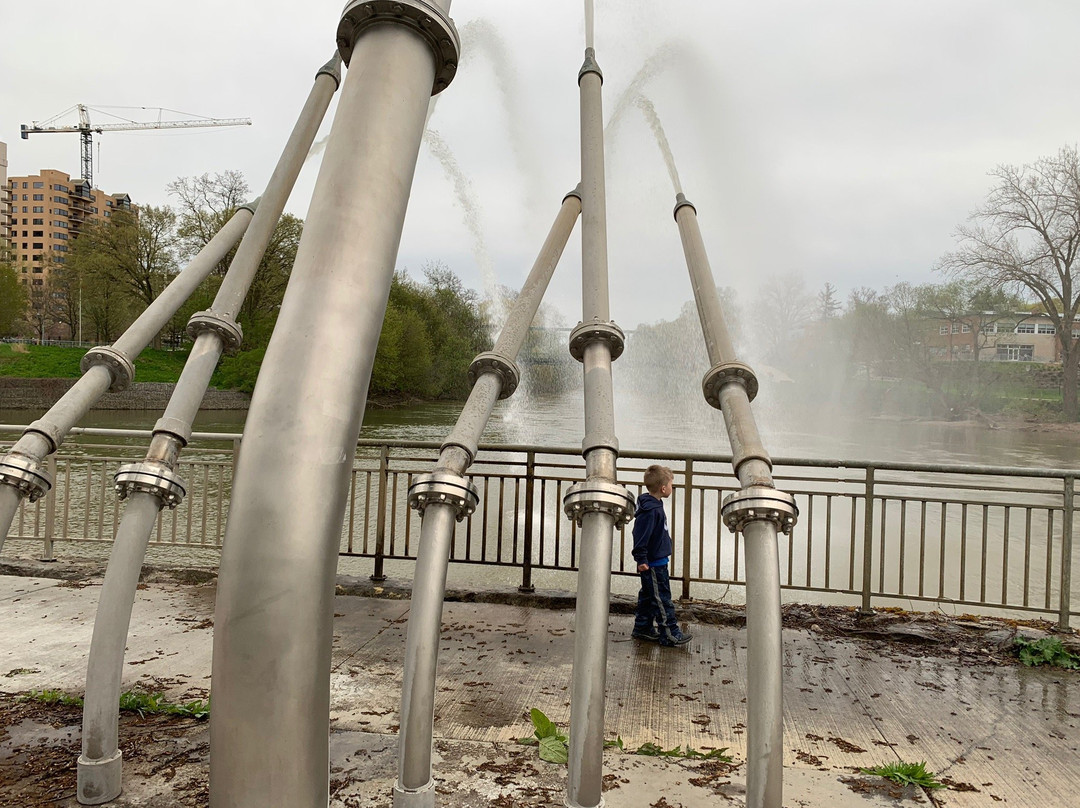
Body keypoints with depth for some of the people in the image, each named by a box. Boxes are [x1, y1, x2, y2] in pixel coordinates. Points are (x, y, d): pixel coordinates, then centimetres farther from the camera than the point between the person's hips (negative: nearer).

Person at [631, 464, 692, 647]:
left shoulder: (654, 505, 9)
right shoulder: (650, 510, -24)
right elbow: (641, 536, -25)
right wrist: (642, 560, -21)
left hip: (656, 561, 10)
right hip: (653, 564, -10)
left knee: (648, 596, 18)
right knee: (662, 599, -2)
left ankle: (643, 628, 28)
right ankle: (670, 635, 5)